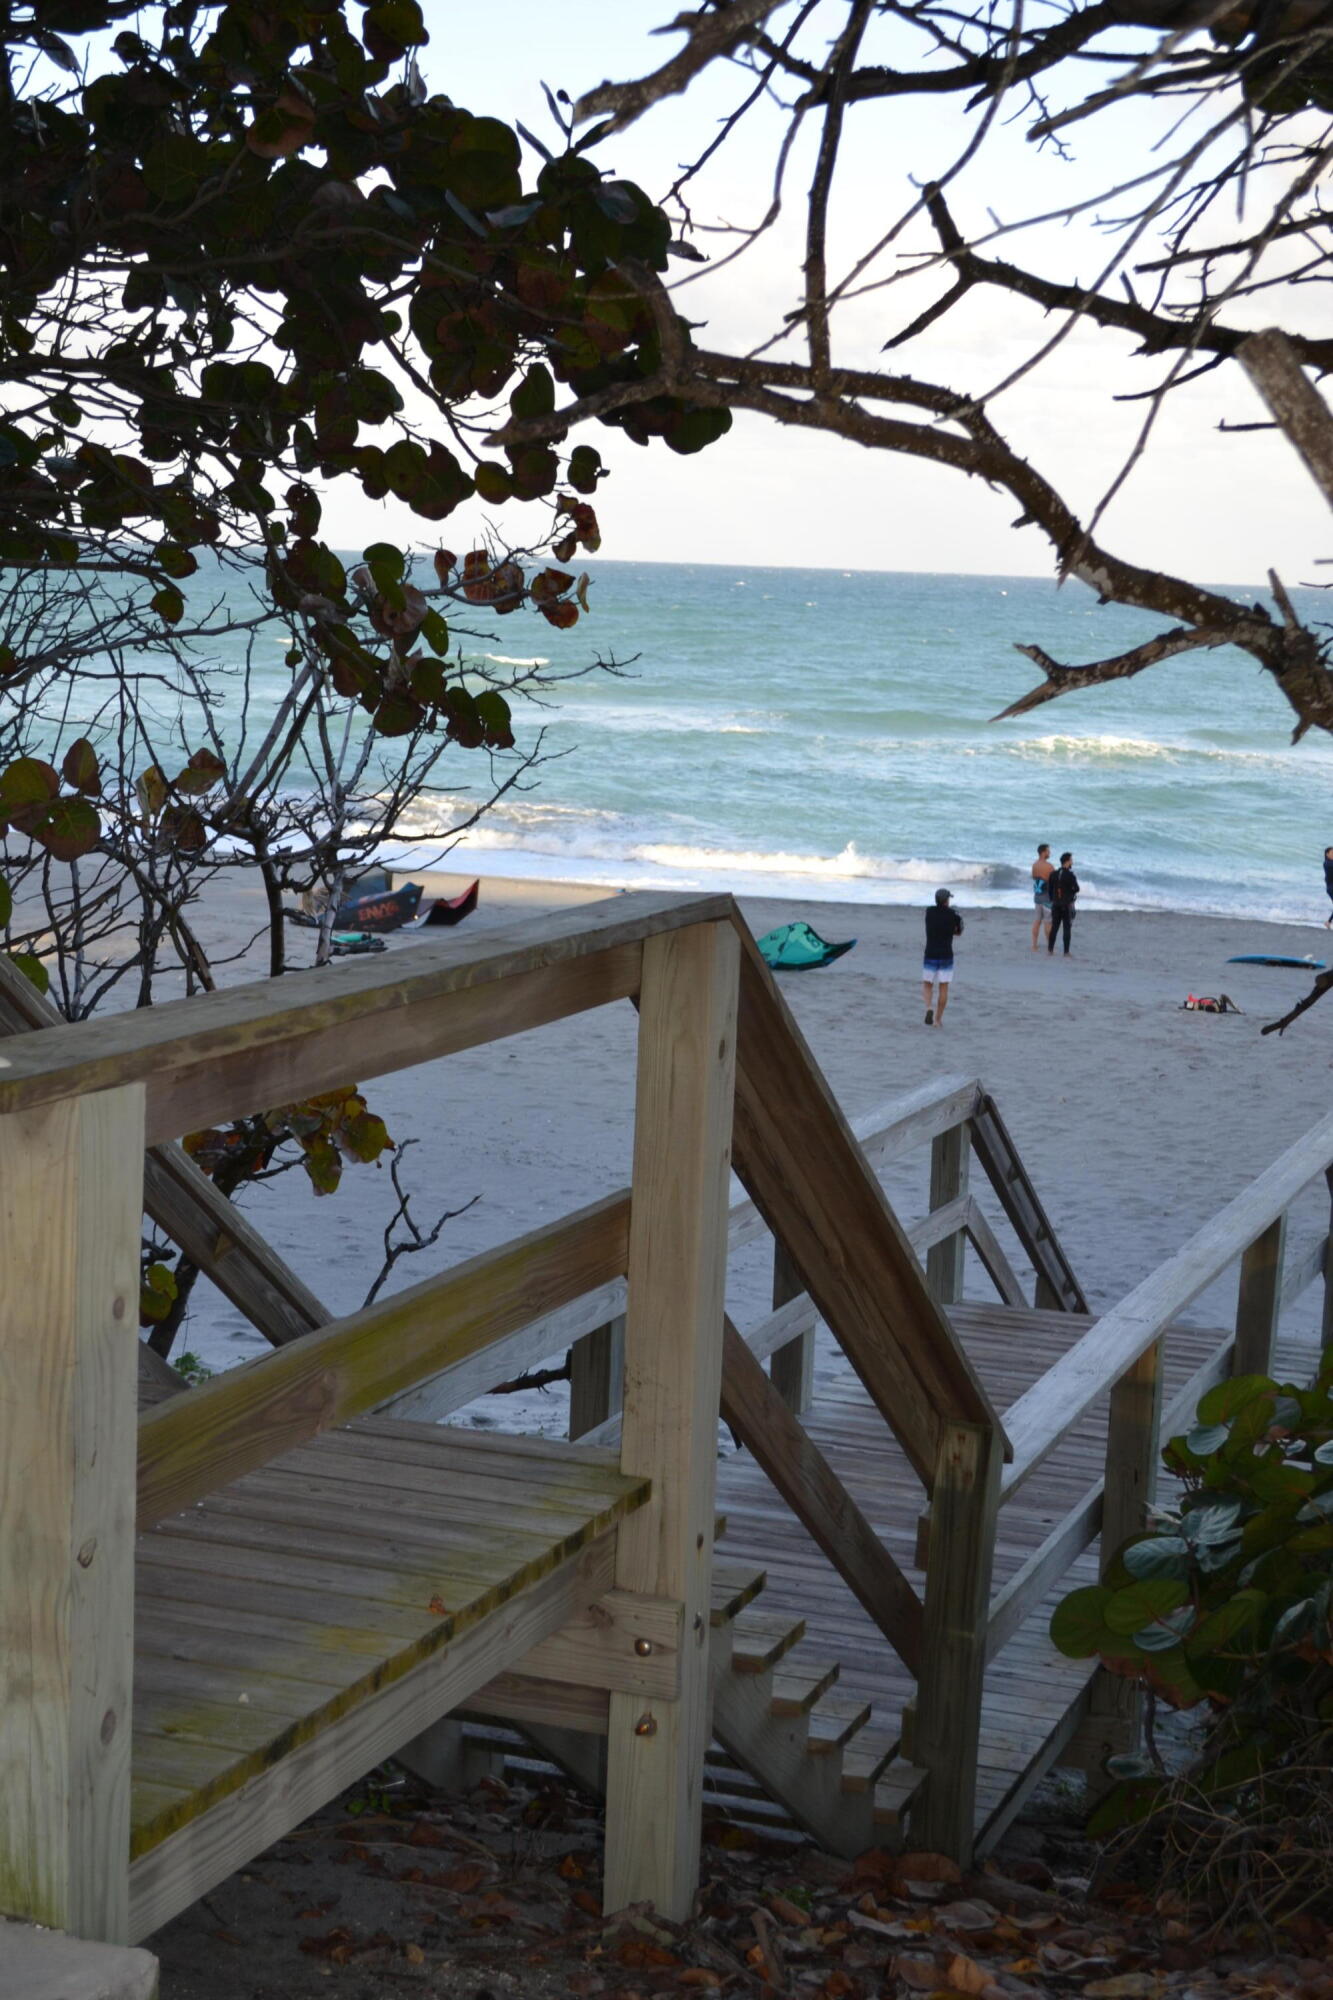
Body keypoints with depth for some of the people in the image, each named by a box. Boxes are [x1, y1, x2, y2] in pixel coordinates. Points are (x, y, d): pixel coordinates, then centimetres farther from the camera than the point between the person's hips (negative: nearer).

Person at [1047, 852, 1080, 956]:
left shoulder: (1053, 874, 3)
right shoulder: (1070, 875, -14)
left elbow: (1049, 889, 6)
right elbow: (1076, 889, -12)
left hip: (1056, 904, 5)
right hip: (1067, 905, -5)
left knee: (1054, 927, 11)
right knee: (1067, 928, -1)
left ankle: (1050, 949, 9)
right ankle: (1066, 952, -2)